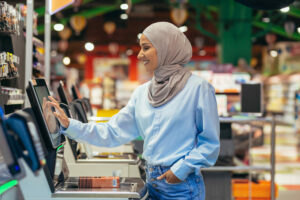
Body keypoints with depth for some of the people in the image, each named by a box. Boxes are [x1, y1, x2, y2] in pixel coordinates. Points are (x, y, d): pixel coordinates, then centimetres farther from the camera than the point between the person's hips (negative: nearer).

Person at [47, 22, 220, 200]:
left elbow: (210, 141, -7)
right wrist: (69, 125, 0)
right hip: (152, 182, 5)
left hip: (182, 185, -5)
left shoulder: (198, 88, -8)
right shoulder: (142, 92, 8)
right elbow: (113, 133, 7)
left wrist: (182, 169, -16)